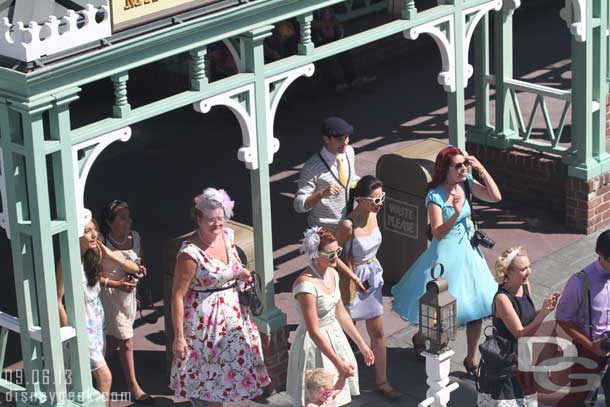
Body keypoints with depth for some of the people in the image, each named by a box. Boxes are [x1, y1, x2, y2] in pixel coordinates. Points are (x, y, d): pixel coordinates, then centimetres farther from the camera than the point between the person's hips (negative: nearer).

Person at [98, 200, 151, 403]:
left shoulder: (135, 237, -2)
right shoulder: (101, 243, -21)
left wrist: (141, 271, -7)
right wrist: (117, 284, -25)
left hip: (129, 292, 6)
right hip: (110, 294, -6)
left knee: (113, 341, 15)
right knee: (126, 341, -2)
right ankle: (133, 387, 10)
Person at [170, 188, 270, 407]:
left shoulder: (227, 236, -3)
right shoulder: (190, 253, -24)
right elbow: (178, 296, -21)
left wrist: (240, 274, -3)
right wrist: (179, 337, -21)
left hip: (233, 313, 7)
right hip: (205, 320, -7)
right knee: (205, 377, 5)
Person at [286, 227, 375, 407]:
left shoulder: (332, 274, 0)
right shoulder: (306, 284, -26)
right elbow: (314, 332, -25)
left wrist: (361, 344, 15)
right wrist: (338, 363, -23)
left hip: (336, 338, 8)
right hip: (315, 347, -8)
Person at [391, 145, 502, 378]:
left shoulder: (466, 184, -2)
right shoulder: (435, 196, -19)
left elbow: (495, 197, -7)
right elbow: (438, 233, -23)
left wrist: (481, 169, -11)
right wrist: (456, 214, -39)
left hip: (468, 251, 6)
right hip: (445, 254, -5)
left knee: (476, 306, 6)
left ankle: (471, 360, 20)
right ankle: (420, 338, 41)